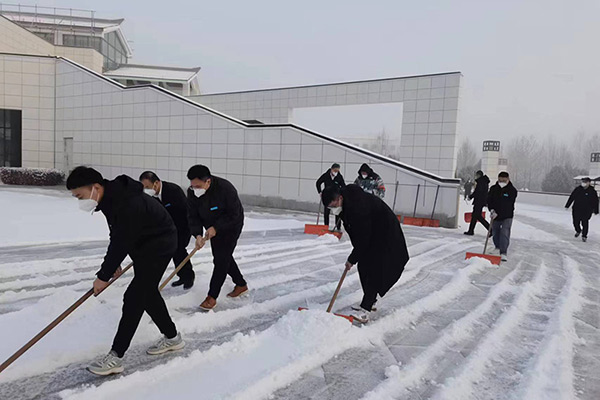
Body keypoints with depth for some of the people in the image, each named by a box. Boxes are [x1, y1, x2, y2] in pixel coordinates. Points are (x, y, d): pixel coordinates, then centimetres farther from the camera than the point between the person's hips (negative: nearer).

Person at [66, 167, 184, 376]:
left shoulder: (128, 205, -33)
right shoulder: (111, 196, -3)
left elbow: (121, 243, -27)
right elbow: (117, 236, 9)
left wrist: (103, 276, -18)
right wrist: (113, 263, 9)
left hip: (158, 247, -10)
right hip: (142, 247, 10)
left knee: (134, 298, -10)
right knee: (147, 293, 17)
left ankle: (116, 357, 0)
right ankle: (172, 337, 32)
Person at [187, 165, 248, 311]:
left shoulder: (226, 188, -33)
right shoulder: (192, 192, -17)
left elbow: (234, 214, -26)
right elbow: (193, 216, -13)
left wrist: (216, 228, -30)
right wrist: (197, 234, -28)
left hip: (231, 226, -7)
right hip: (213, 228, 7)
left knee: (221, 259, -10)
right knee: (220, 257, 15)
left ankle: (212, 297, -1)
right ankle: (241, 285, 32)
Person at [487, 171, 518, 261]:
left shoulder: (512, 190, -9)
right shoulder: (493, 189, 3)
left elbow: (507, 205, -16)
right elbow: (489, 200, 2)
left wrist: (498, 213, -23)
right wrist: (492, 210, -16)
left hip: (507, 216, -4)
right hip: (495, 216, 4)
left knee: (505, 234, -12)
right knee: (495, 233, 13)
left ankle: (503, 253, -12)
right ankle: (498, 248, 37)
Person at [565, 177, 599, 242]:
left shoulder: (592, 191, -4)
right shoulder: (577, 189, 1)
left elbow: (595, 202, 1)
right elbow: (571, 197, 8)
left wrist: (595, 211, 2)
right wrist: (567, 205, 9)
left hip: (587, 211, -2)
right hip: (576, 209, 2)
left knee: (585, 223, -2)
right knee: (576, 222, 4)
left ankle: (584, 236, 13)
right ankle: (578, 231, 35)